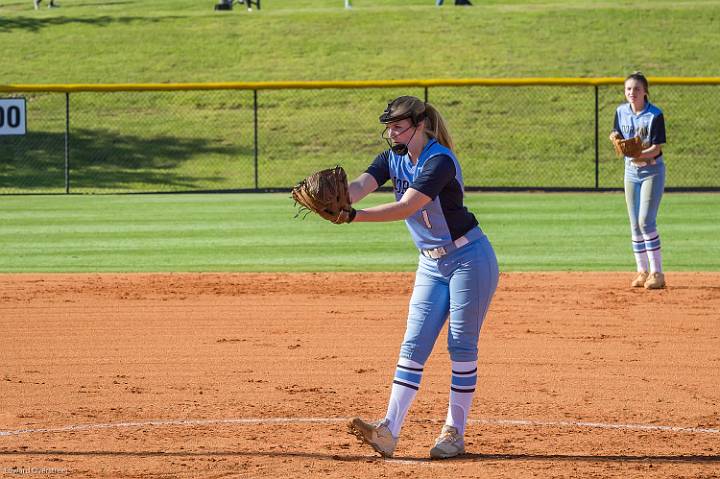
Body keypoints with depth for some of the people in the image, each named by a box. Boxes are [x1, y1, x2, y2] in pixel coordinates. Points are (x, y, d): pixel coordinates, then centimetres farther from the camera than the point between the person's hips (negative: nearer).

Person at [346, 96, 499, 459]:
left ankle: (454, 433, 5)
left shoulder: (440, 161, -22)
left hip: (469, 259, -7)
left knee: (461, 346, -3)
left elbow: (405, 207, -33)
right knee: (413, 345, -2)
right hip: (431, 265, 7)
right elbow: (360, 186, -15)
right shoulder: (393, 159, 2)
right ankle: (389, 431, -11)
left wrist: (354, 216, -43)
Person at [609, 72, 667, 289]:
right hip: (631, 171, 6)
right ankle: (642, 271, 13)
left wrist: (639, 155, -35)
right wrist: (615, 138, -10)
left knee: (646, 221, -15)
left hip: (652, 171, -6)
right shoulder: (621, 112, 2)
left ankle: (657, 273, -11)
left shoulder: (655, 115, -15)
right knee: (635, 225, 6)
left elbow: (656, 149, -17)